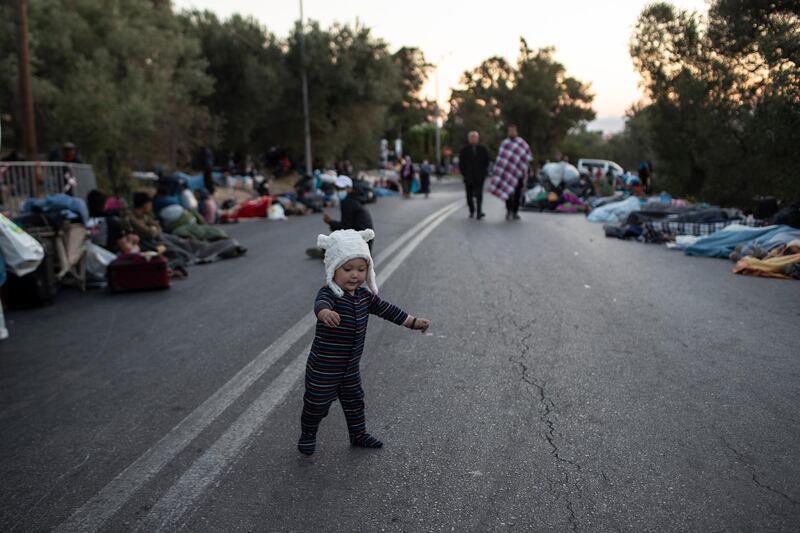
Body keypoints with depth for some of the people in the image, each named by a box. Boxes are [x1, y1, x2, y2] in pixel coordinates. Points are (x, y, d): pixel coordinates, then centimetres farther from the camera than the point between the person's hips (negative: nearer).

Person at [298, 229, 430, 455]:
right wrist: (325, 312, -73)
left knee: (354, 400, 22)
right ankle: (307, 435, 35)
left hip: (350, 368, 7)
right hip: (323, 369, -6)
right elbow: (321, 304, -48)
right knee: (317, 403, 10)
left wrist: (414, 322, 11)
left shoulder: (365, 295, -2)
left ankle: (358, 434, 42)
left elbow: (386, 309, 10)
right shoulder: (329, 293, -25)